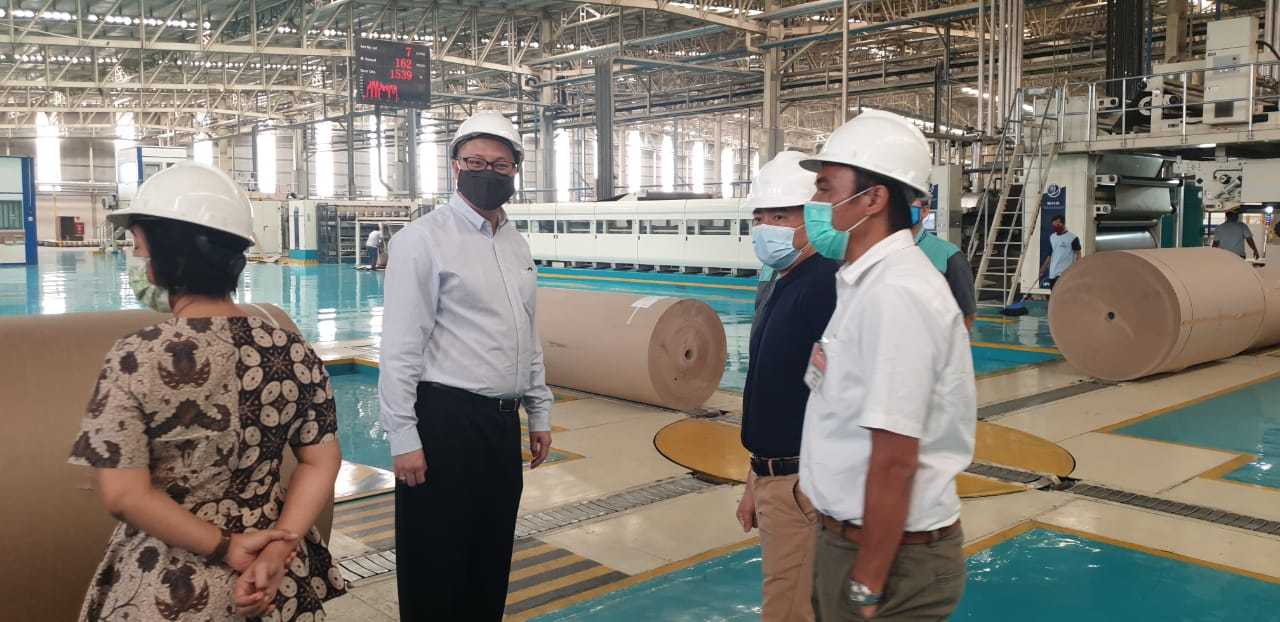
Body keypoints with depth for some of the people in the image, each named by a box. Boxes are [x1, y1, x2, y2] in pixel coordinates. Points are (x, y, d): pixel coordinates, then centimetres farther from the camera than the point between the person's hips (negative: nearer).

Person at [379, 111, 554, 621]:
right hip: (445, 420, -7)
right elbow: (400, 347, -13)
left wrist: (539, 413, 17)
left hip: (503, 421, 7)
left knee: (492, 559, 16)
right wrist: (403, 438, -16)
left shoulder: (517, 244, 13)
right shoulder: (424, 239, -9)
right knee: (436, 566, 3)